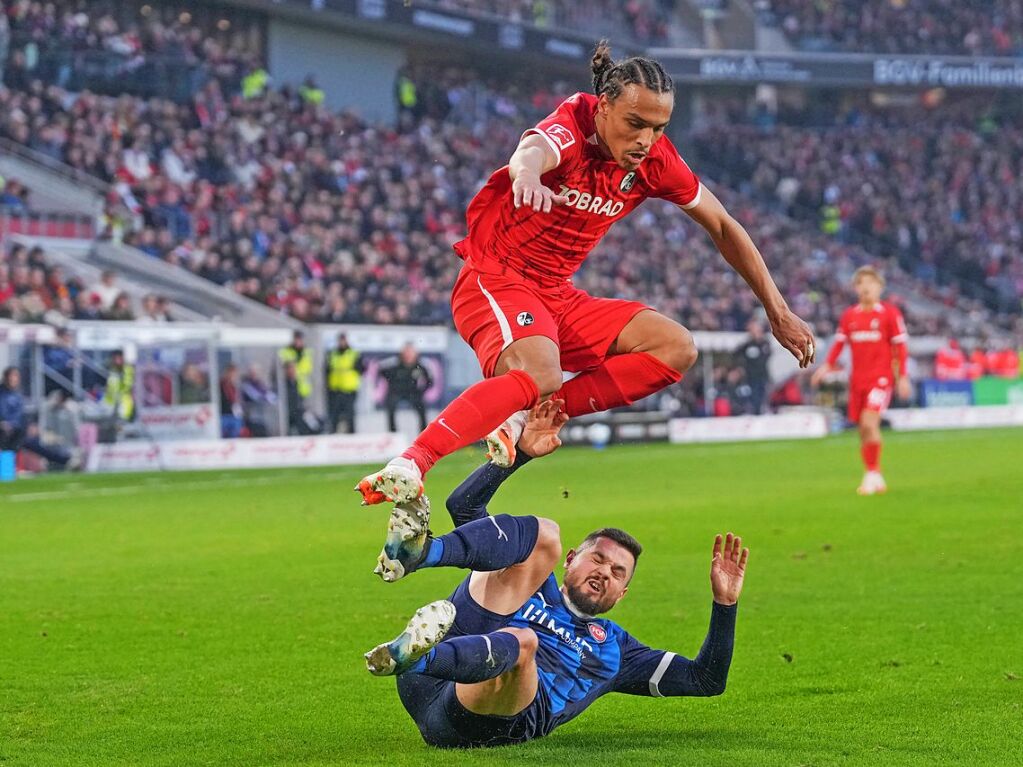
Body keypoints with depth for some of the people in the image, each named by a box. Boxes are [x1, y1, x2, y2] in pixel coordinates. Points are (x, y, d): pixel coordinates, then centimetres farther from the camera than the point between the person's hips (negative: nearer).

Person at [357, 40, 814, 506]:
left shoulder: (654, 159, -2)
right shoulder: (569, 130, -21)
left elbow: (722, 225, 11)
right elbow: (532, 150, -47)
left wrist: (778, 312, 10)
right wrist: (527, 175, -73)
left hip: (558, 296, 8)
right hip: (493, 282, -8)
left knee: (676, 348, -5)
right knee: (539, 375, -36)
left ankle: (525, 420, -10)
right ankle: (408, 466, -40)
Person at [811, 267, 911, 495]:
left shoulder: (890, 313, -2)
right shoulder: (849, 315, 9)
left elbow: (900, 346, -1)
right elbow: (839, 343, 12)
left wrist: (903, 377, -4)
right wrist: (827, 365, -2)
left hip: (881, 377, -5)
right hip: (857, 379, 5)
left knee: (869, 423, -20)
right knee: (864, 430, 6)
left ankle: (873, 474, -11)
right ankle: (875, 479, 16)